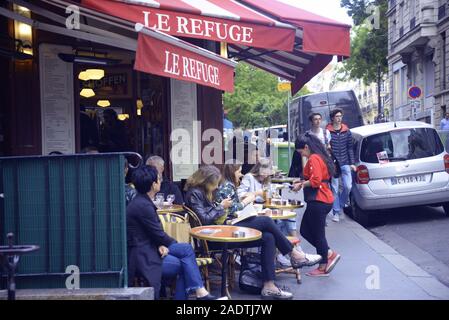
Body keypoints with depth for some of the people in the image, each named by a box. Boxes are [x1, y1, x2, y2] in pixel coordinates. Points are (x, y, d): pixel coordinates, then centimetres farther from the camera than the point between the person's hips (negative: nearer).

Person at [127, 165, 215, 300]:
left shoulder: (142, 201, 8)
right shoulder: (143, 205, -22)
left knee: (187, 248, 0)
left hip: (147, 247, 9)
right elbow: (158, 233, -14)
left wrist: (161, 245, -7)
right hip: (142, 256, -9)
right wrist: (175, 244, 3)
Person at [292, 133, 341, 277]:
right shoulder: (319, 157, 16)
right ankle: (329, 254, 17)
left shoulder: (314, 159, -15)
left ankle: (323, 268, 12)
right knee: (305, 230, 14)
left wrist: (301, 185, -8)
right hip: (320, 200, 10)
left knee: (318, 233, 0)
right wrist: (303, 181, 14)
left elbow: (315, 181, -22)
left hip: (318, 201, -10)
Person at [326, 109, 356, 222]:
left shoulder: (347, 131, 7)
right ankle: (336, 212, 11)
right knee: (335, 189, 1)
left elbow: (350, 148, 10)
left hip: (345, 163, 3)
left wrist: (352, 163, 5)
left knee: (348, 186, -3)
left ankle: (341, 203, 25)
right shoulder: (327, 131, -4)